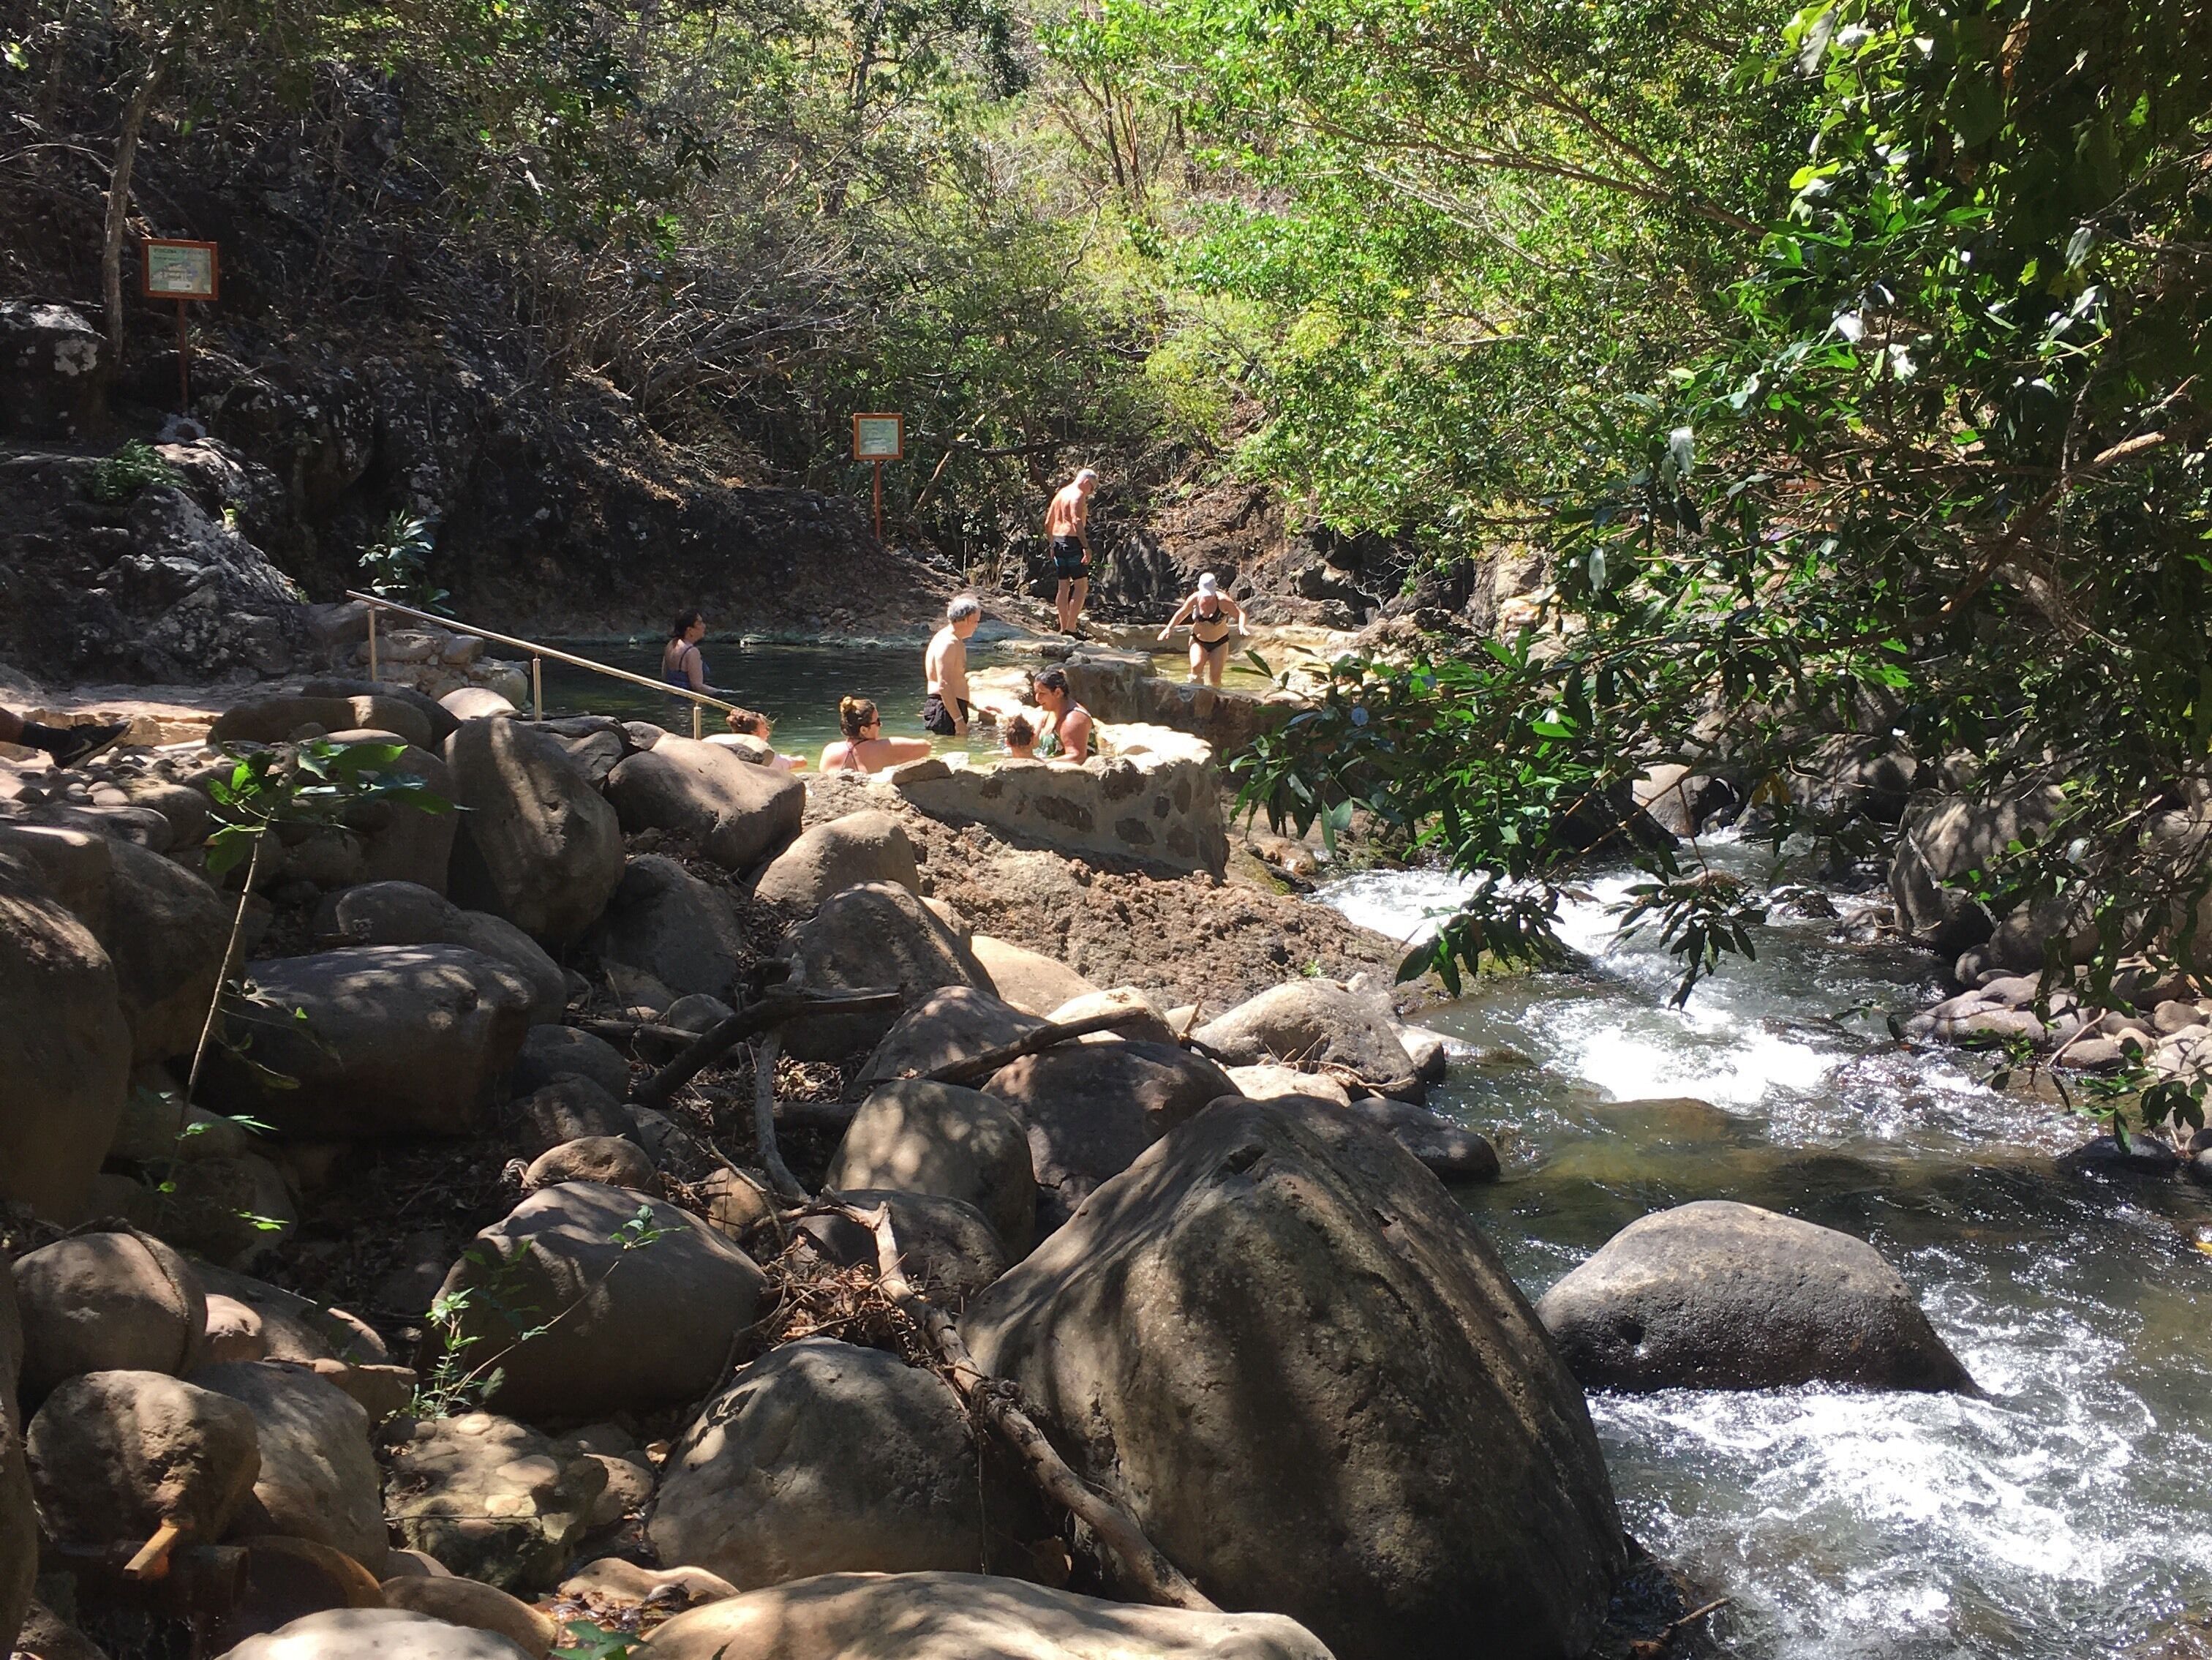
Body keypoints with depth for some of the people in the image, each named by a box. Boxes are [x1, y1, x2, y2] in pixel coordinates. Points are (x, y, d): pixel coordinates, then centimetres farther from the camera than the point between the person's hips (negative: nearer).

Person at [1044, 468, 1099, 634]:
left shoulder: (1060, 494, 18)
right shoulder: (1078, 495, -9)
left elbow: (1048, 523, 20)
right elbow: (1077, 521, -22)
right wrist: (1086, 547, -25)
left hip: (1058, 542, 9)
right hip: (1072, 542, -9)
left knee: (1064, 586, 12)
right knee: (1081, 586, -6)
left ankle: (1063, 628, 14)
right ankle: (1071, 628, -13)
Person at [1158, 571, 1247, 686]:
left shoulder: (1223, 601, -19)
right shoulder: (1194, 599, -11)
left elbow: (1240, 614, -16)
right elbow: (1181, 613, 6)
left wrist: (1241, 627, -37)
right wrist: (1169, 628, -4)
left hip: (1219, 643, -1)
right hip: (1198, 641, 1)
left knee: (1215, 678, -7)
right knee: (1196, 666, -27)